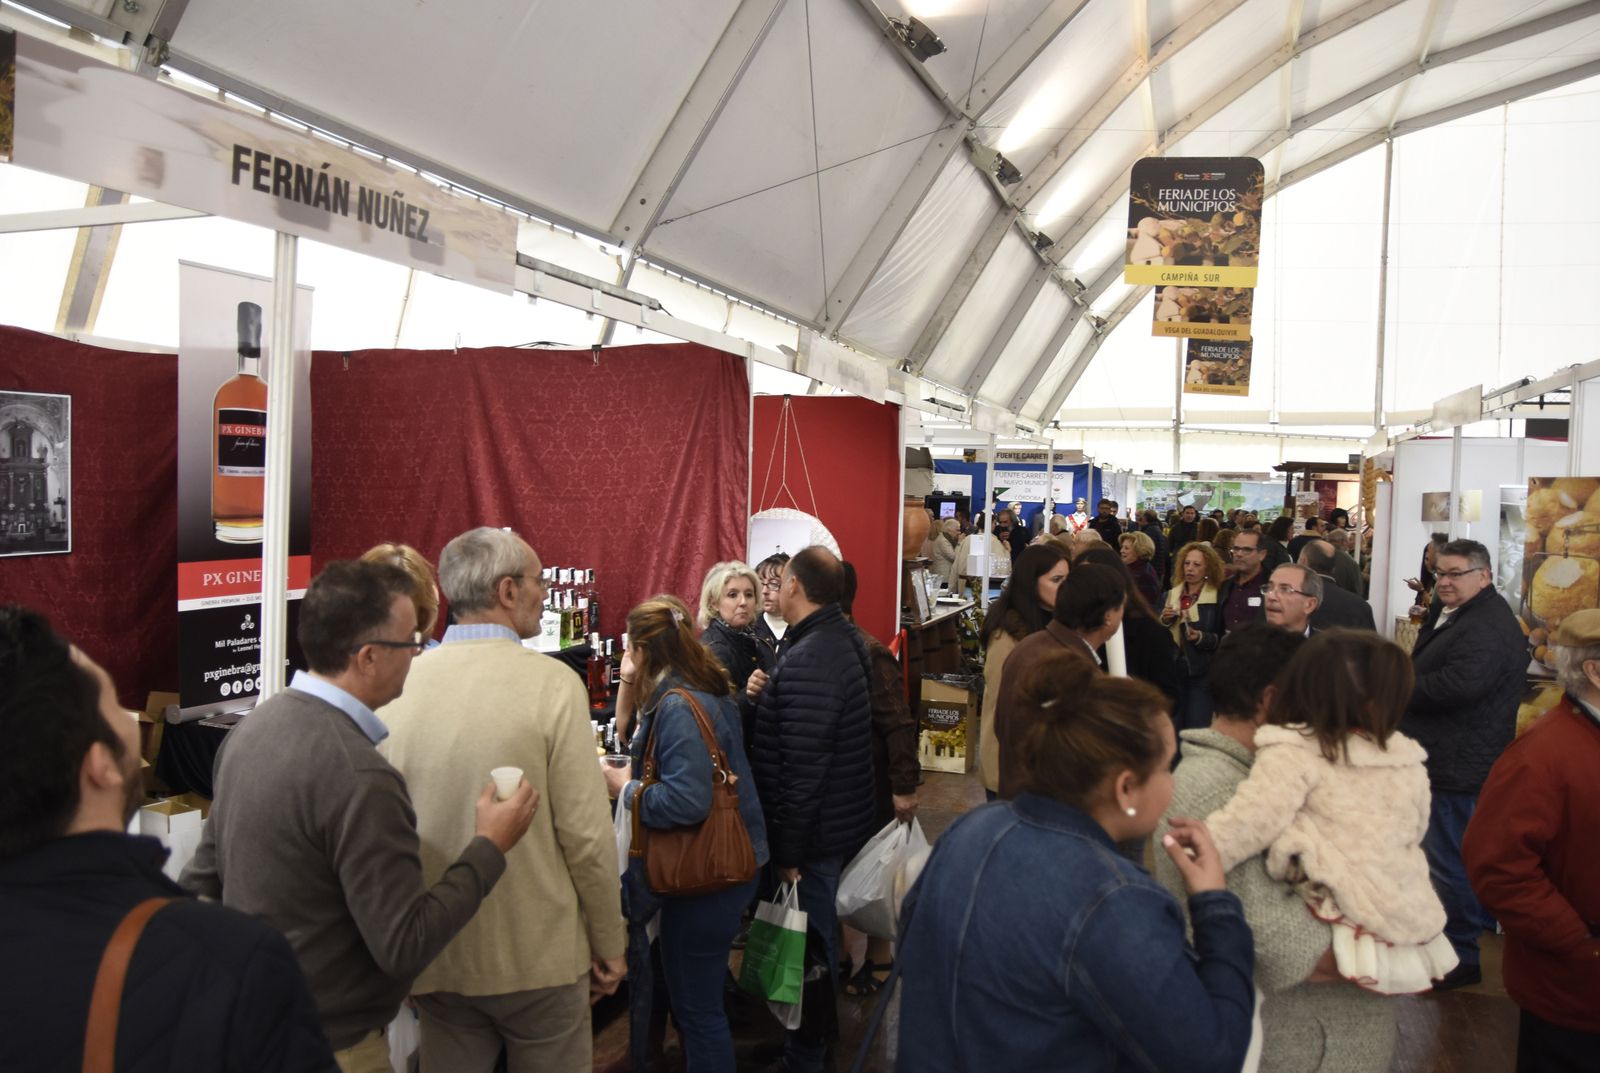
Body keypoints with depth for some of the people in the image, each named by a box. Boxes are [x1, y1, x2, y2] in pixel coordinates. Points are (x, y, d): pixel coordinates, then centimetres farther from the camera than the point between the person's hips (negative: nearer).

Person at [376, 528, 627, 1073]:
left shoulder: (396, 684, -5)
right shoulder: (552, 682, -16)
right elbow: (586, 834, -15)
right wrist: (610, 944, -1)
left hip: (436, 960, 4)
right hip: (540, 956, -3)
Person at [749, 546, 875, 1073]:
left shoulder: (807, 663, -27)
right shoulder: (843, 640, 5)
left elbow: (802, 769, -27)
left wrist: (788, 849, -19)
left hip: (815, 831, -10)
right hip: (844, 818, 10)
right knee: (822, 936, 23)